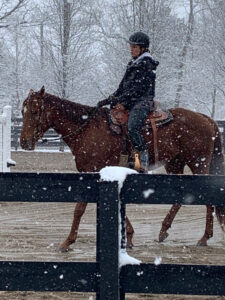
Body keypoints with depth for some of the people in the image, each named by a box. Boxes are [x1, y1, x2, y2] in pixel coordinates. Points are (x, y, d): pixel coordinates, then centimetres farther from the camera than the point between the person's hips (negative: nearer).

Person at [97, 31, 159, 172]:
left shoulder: (147, 65, -6)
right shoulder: (132, 65, 21)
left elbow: (138, 89, -15)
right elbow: (123, 87, 23)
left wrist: (119, 99, -18)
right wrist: (109, 100, 12)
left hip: (142, 102, -9)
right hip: (130, 103, 9)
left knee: (133, 127, -33)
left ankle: (144, 158, -31)